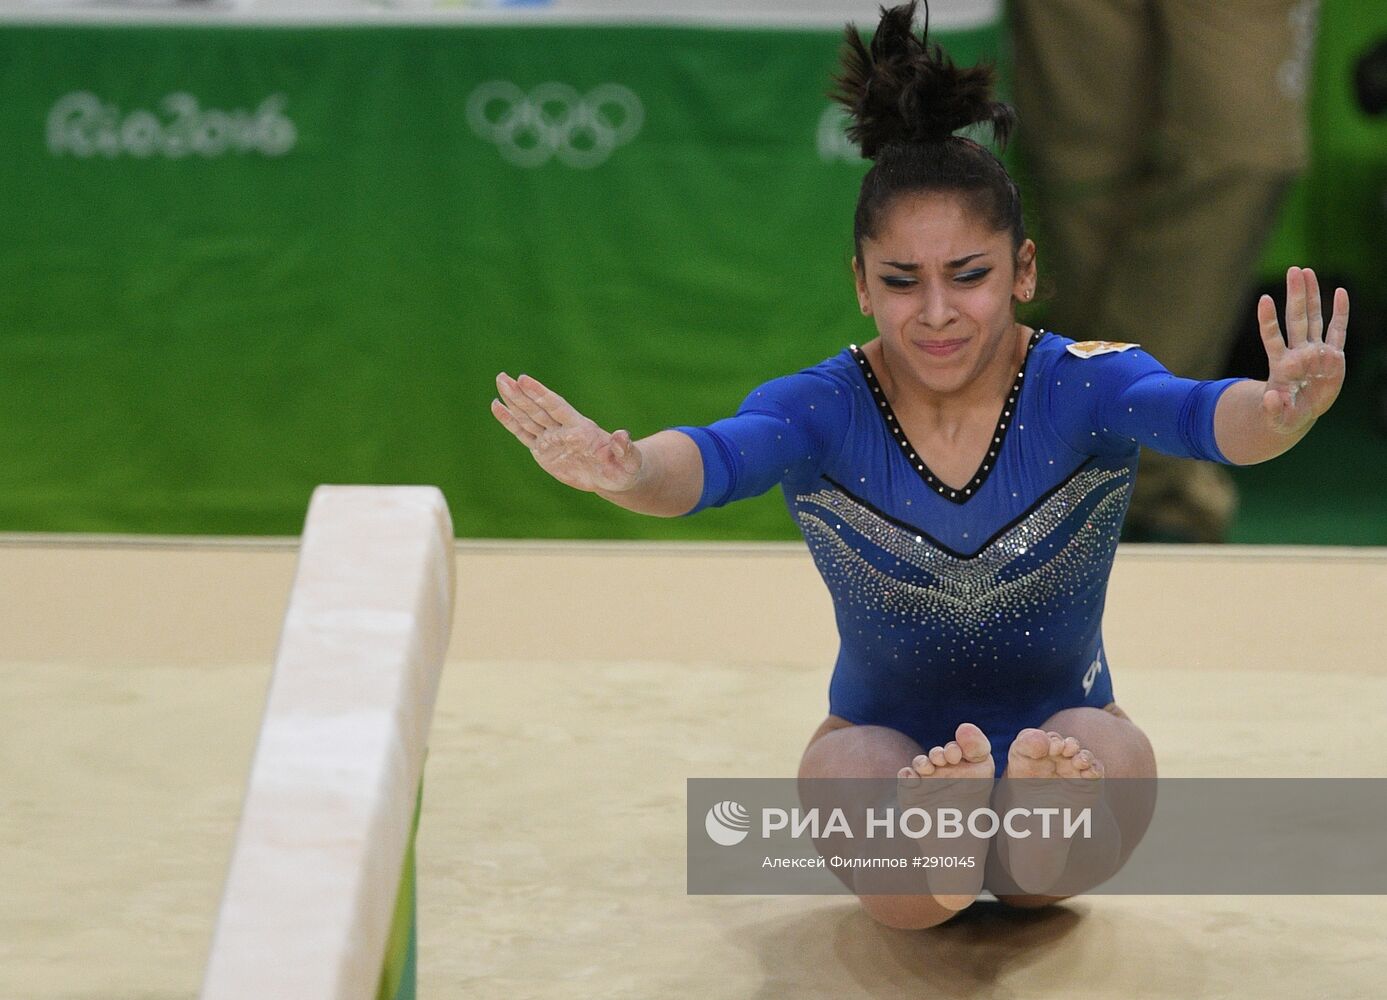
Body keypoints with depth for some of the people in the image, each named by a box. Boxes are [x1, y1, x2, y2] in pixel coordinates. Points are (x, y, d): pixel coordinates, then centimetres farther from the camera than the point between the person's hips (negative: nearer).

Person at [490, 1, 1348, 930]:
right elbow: (715, 458, -34)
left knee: (1106, 749, -36)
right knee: (867, 809, -36)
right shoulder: (823, 410, -12)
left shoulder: (1083, 385, -14)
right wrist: (625, 470, -59)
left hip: (1063, 718, 0)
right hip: (885, 732, 0)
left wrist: (1281, 414, -61)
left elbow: (1200, 412, -35)